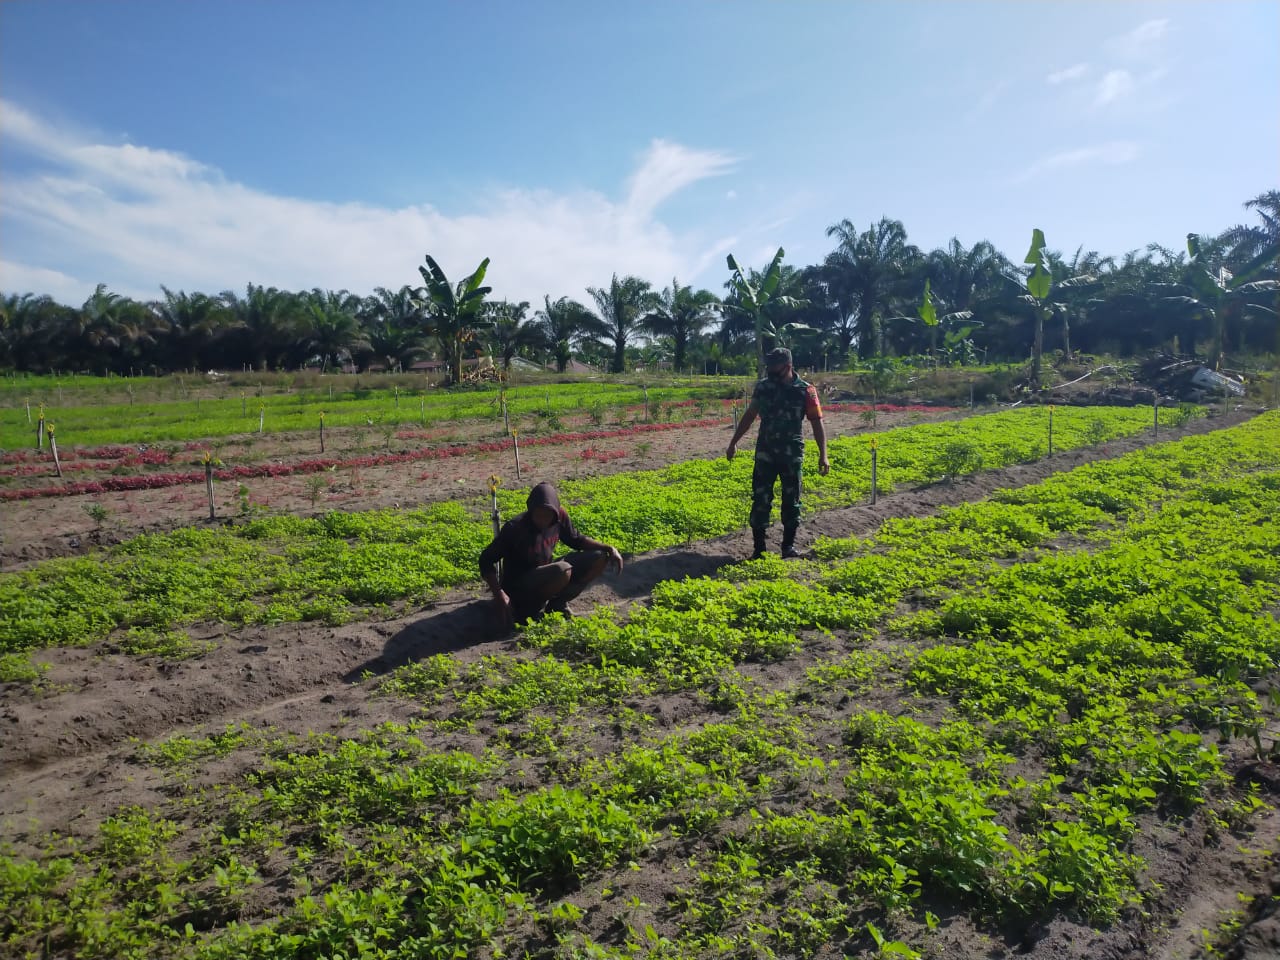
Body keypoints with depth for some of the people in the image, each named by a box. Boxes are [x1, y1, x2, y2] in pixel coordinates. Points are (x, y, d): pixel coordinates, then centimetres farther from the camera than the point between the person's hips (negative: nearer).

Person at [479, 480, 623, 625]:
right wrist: (499, 594, -32)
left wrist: (608, 548, -5)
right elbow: (487, 560, -20)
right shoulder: (515, 528, -25)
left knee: (599, 559, -5)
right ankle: (532, 610, -10)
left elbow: (576, 540, 8)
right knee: (563, 571, -35)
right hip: (519, 588, -7)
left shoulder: (559, 516, -9)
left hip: (545, 577, 7)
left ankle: (557, 603, 3)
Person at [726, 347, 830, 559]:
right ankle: (759, 549, 6)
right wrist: (733, 443, 15)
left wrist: (823, 455, -11)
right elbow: (749, 416, 13)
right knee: (760, 500, -1)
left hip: (792, 455, -1)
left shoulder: (805, 391, -5)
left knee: (791, 501, 7)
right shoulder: (763, 387, 2)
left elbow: (817, 423, -5)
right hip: (765, 454, 2)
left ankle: (789, 546, 21)